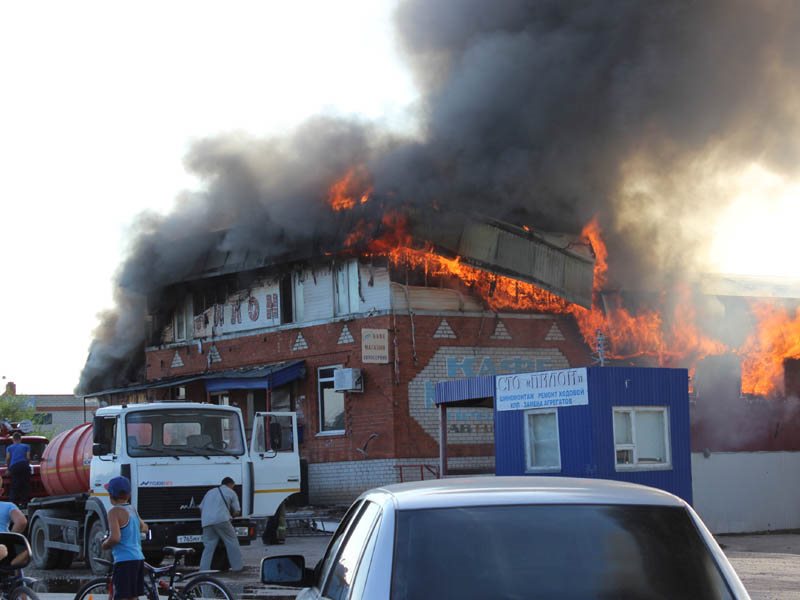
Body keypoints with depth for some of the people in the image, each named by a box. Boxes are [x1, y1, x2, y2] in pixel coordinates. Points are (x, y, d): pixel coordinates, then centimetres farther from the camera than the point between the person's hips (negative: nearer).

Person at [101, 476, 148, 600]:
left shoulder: (115, 511, -11)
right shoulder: (132, 510, 12)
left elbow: (115, 538, -22)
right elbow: (144, 528, 30)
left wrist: (104, 545, -4)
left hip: (124, 561, -8)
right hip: (138, 558, 8)